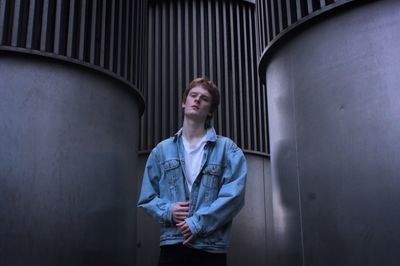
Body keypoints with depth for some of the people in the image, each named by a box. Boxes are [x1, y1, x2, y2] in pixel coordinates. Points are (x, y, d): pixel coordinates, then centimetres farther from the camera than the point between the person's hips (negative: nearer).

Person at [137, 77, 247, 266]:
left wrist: (199, 223, -14)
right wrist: (167, 211, -9)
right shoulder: (162, 150, 13)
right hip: (172, 244, 2)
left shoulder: (227, 149, 5)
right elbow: (147, 198, 11)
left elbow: (234, 194, -7)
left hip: (211, 247, -1)